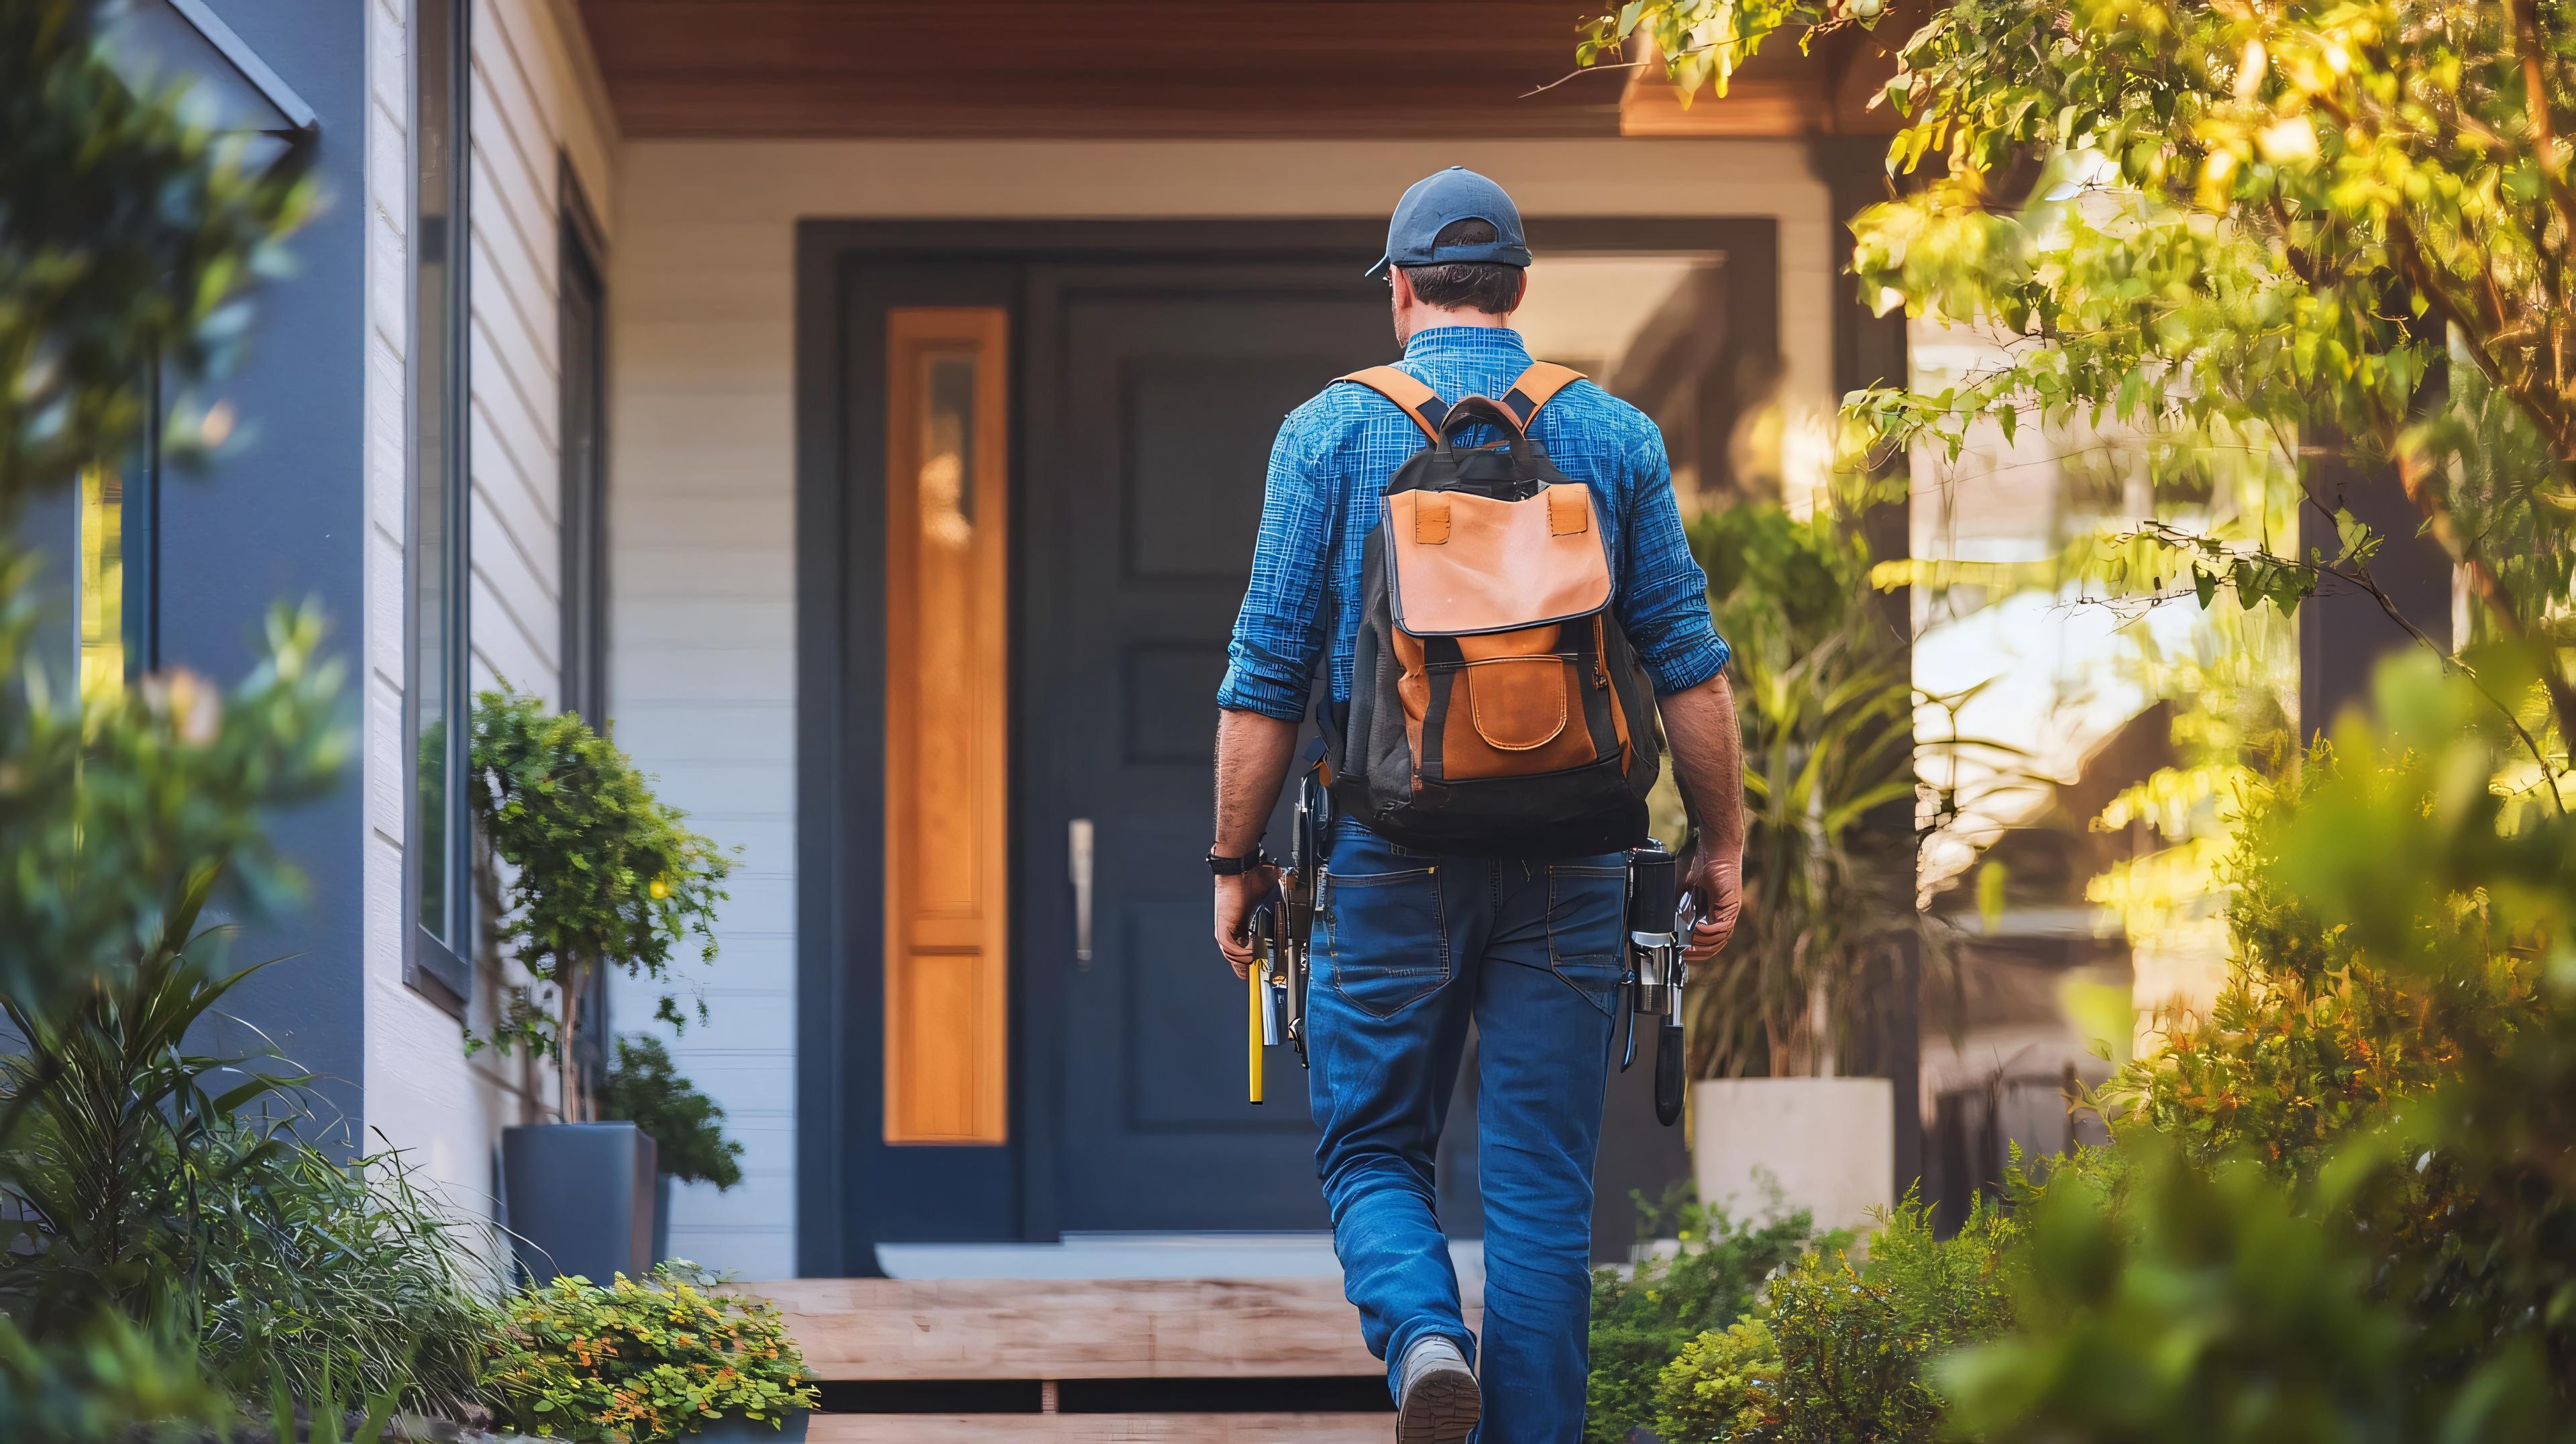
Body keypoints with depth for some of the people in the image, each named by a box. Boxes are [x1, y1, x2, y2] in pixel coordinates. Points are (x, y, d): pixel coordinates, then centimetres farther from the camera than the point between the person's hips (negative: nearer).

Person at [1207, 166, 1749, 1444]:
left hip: (1392, 859, -1)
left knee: (1373, 1148, 10)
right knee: (1542, 1185, 6)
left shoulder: (1333, 428, 0)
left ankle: (1422, 1335, -16)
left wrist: (1236, 860, 6)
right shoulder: (1614, 433, 5)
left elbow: (1267, 673, -1)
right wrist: (1721, 845, 11)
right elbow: (1688, 664, 4)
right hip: (1569, 869, 1)